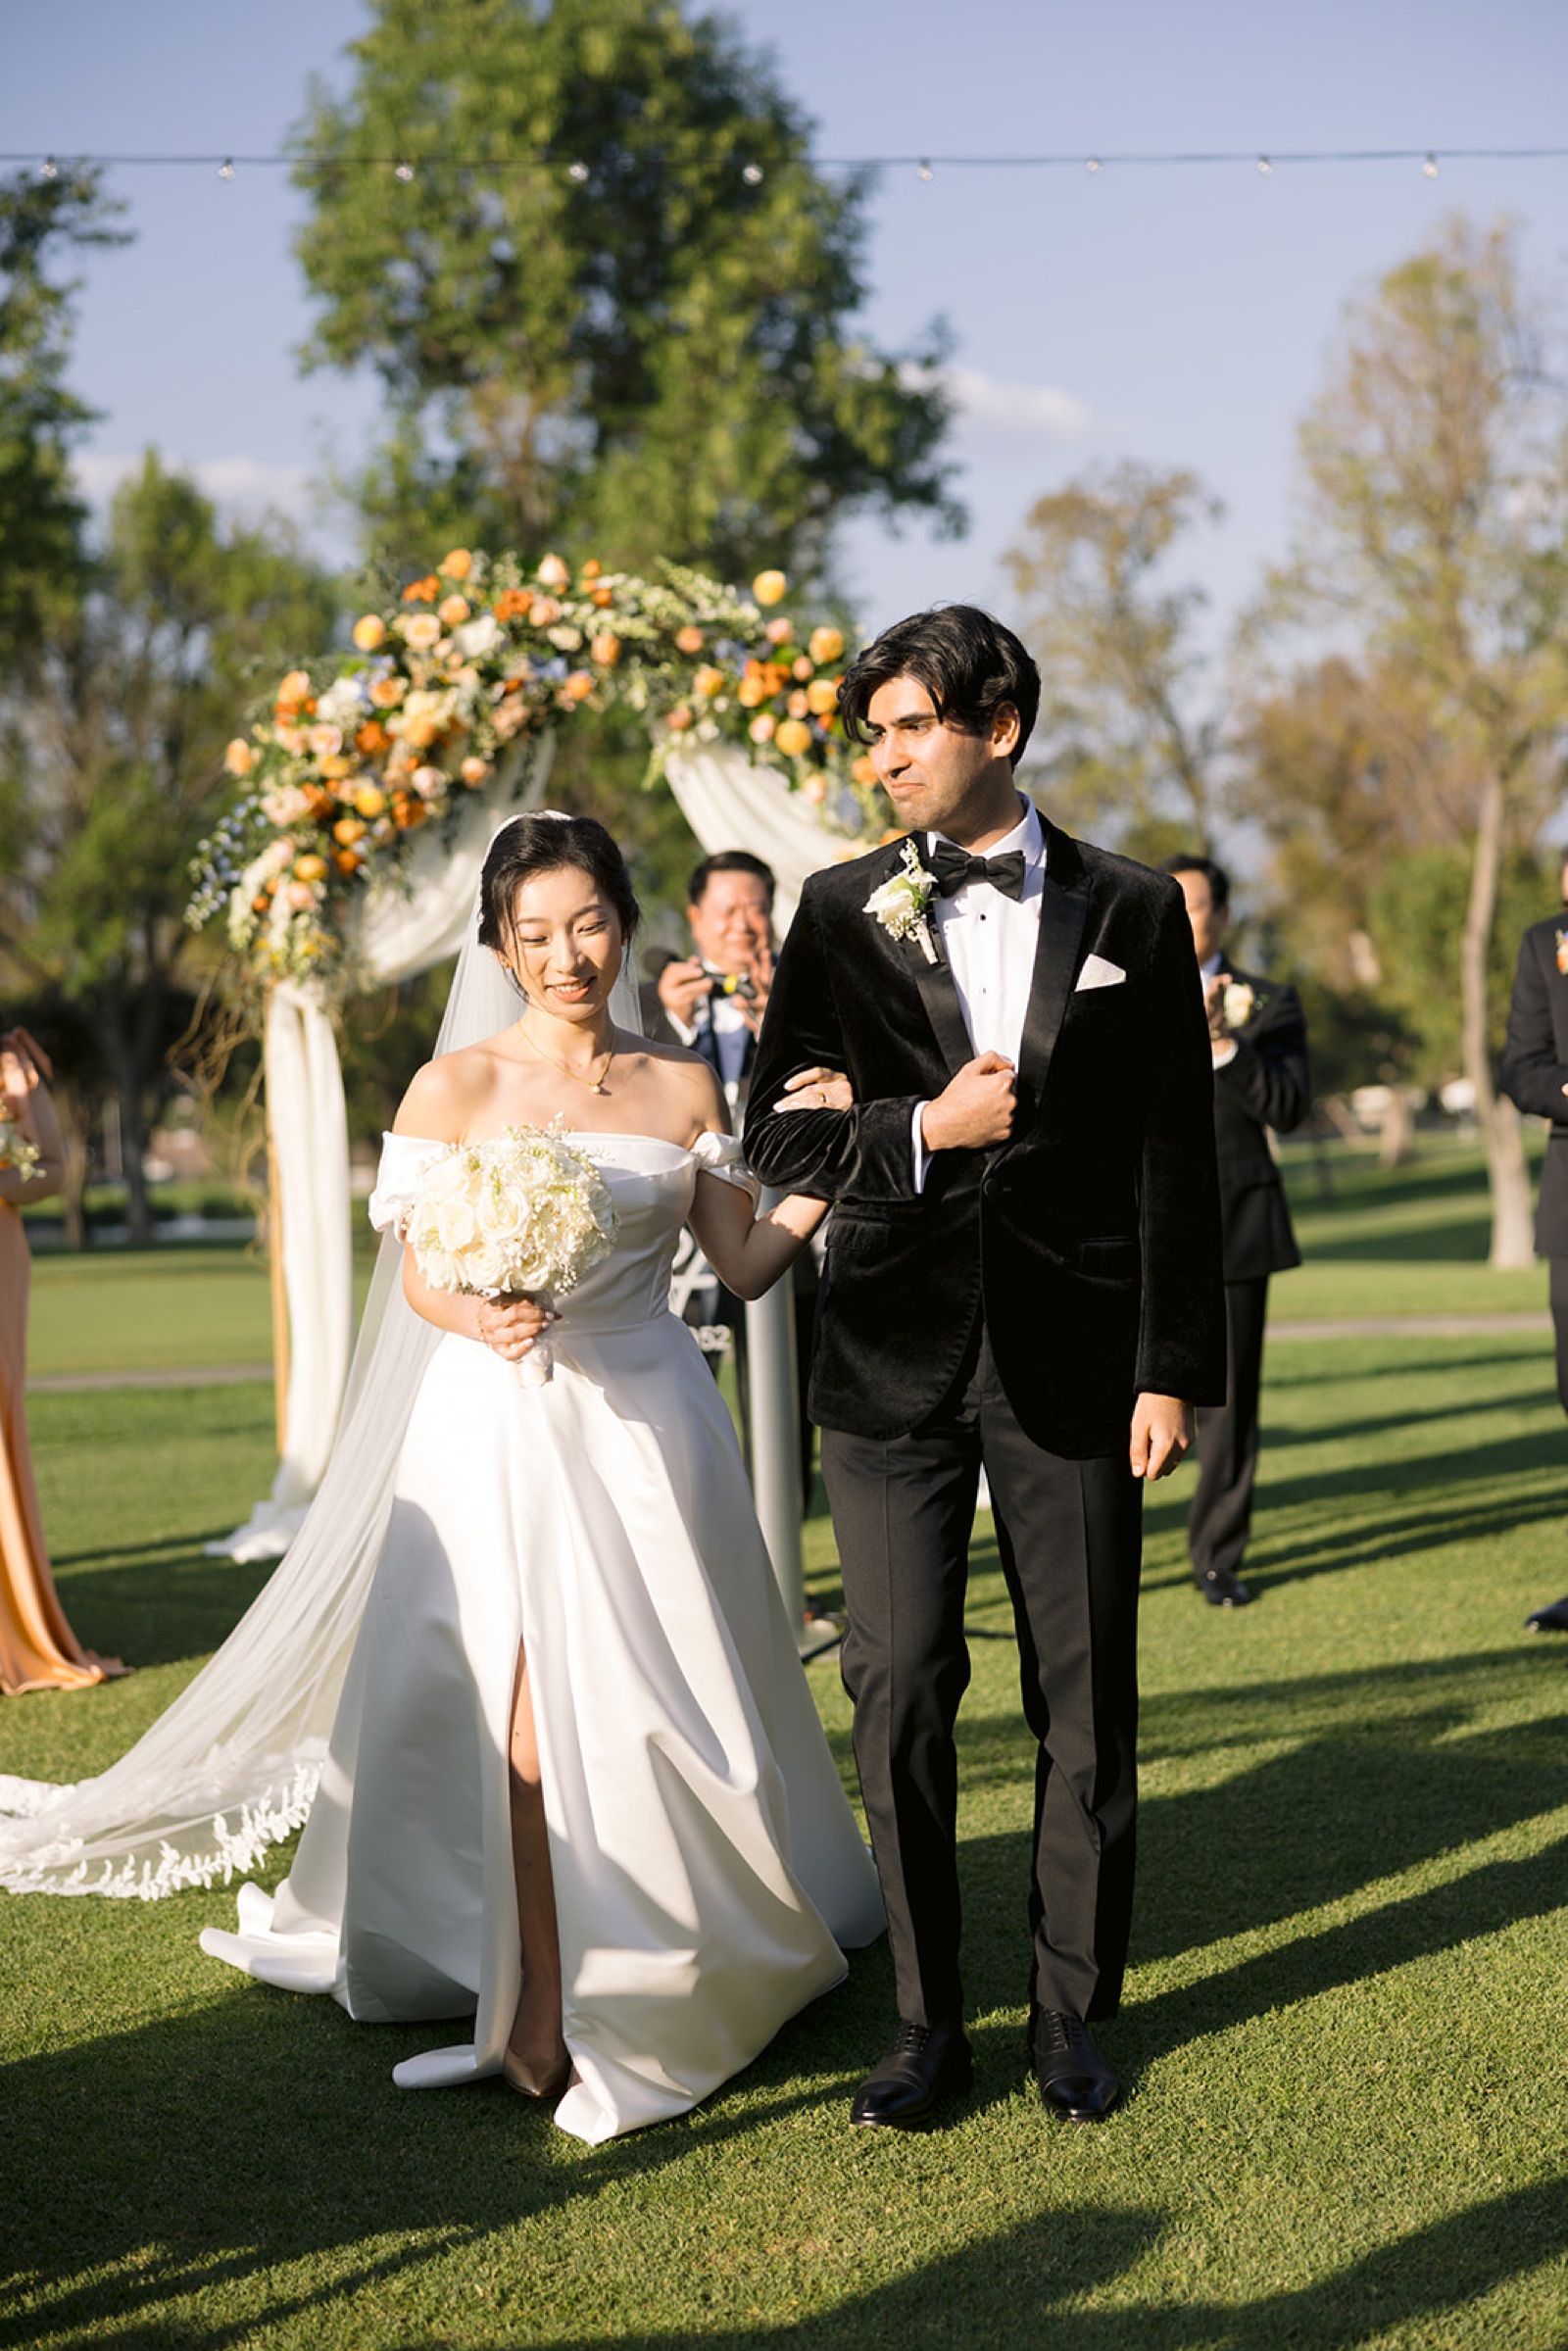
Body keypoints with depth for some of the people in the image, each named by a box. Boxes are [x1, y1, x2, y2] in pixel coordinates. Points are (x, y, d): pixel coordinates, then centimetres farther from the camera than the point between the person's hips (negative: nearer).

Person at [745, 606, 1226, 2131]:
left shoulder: (1132, 914, 3)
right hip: (894, 1368, 1)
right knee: (898, 1693, 2)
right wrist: (922, 1130, -13)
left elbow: (1175, 1159, 2)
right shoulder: (841, 913, 5)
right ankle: (925, 2023, 15)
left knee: (1086, 1701, 6)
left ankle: (1072, 2016, 21)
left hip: (1072, 1365, 0)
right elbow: (779, 1137, 5)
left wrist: (1173, 1370, -2)